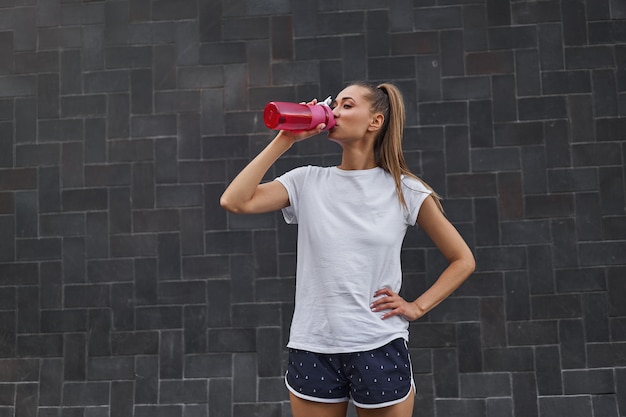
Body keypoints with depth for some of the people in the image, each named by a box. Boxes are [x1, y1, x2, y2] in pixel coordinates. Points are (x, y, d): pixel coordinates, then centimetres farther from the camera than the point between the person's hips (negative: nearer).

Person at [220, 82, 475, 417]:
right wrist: (285, 139, -9)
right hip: (312, 349, 2)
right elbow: (234, 201, -13)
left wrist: (416, 307, -5)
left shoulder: (405, 191, -2)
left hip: (381, 349, -1)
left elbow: (463, 260, 5)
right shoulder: (307, 182, 2)